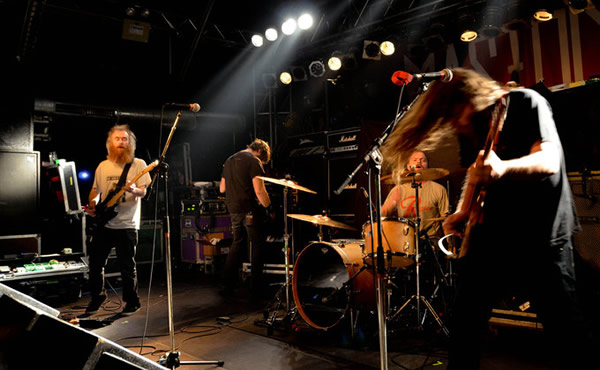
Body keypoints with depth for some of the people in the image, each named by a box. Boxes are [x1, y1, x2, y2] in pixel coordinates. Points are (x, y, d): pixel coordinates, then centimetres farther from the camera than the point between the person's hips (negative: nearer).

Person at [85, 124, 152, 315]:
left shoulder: (138, 164, -3)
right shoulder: (103, 166, 10)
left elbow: (143, 191, -10)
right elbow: (95, 190, 19)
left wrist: (134, 190, -32)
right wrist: (92, 205, 0)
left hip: (127, 225, -4)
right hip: (103, 223, 4)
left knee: (127, 267, 0)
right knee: (96, 262, 10)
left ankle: (132, 302, 17)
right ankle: (97, 296, 32)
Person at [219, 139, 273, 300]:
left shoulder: (229, 161, 16)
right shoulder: (254, 161, -9)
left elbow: (222, 188, 21)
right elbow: (259, 191, -18)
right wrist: (270, 208, -7)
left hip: (233, 210, 7)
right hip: (250, 210, -7)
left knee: (237, 244, 18)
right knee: (257, 246, 3)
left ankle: (228, 286, 20)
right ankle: (256, 290, 6)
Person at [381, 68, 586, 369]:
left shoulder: (525, 103, -8)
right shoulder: (469, 128, 9)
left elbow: (550, 161, -19)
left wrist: (502, 168, -38)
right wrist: (462, 213, 0)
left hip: (543, 231, -5)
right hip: (492, 232, 5)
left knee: (564, 328, 2)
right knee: (464, 320, 8)